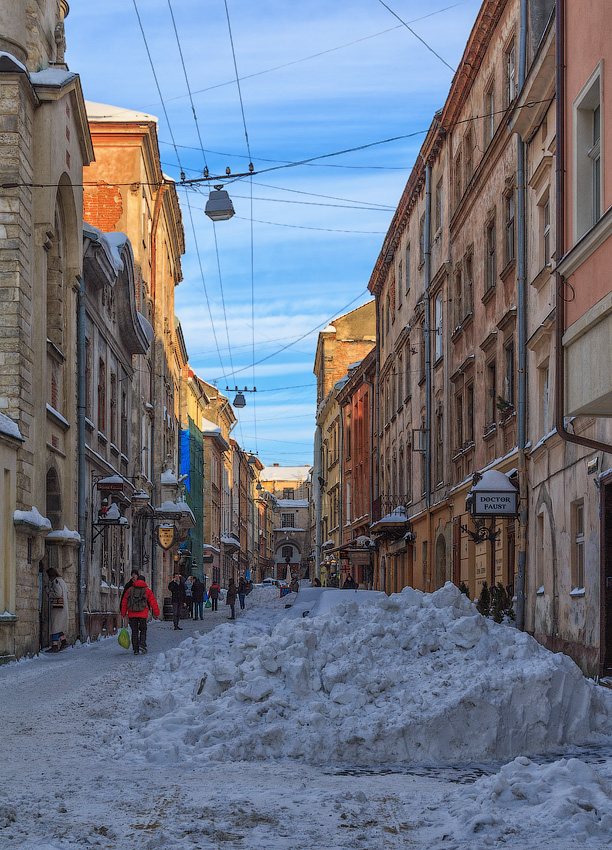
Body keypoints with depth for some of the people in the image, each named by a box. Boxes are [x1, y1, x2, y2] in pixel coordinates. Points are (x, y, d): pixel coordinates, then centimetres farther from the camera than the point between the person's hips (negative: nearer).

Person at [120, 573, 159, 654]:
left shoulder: (130, 590, 10)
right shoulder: (147, 590, 4)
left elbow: (124, 602, 12)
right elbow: (153, 602, 3)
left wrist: (123, 614, 19)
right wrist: (156, 614, 9)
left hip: (132, 614, 2)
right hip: (143, 614, -2)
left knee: (134, 632, 9)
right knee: (143, 630, 14)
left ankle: (136, 649, 7)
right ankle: (142, 645, -4)